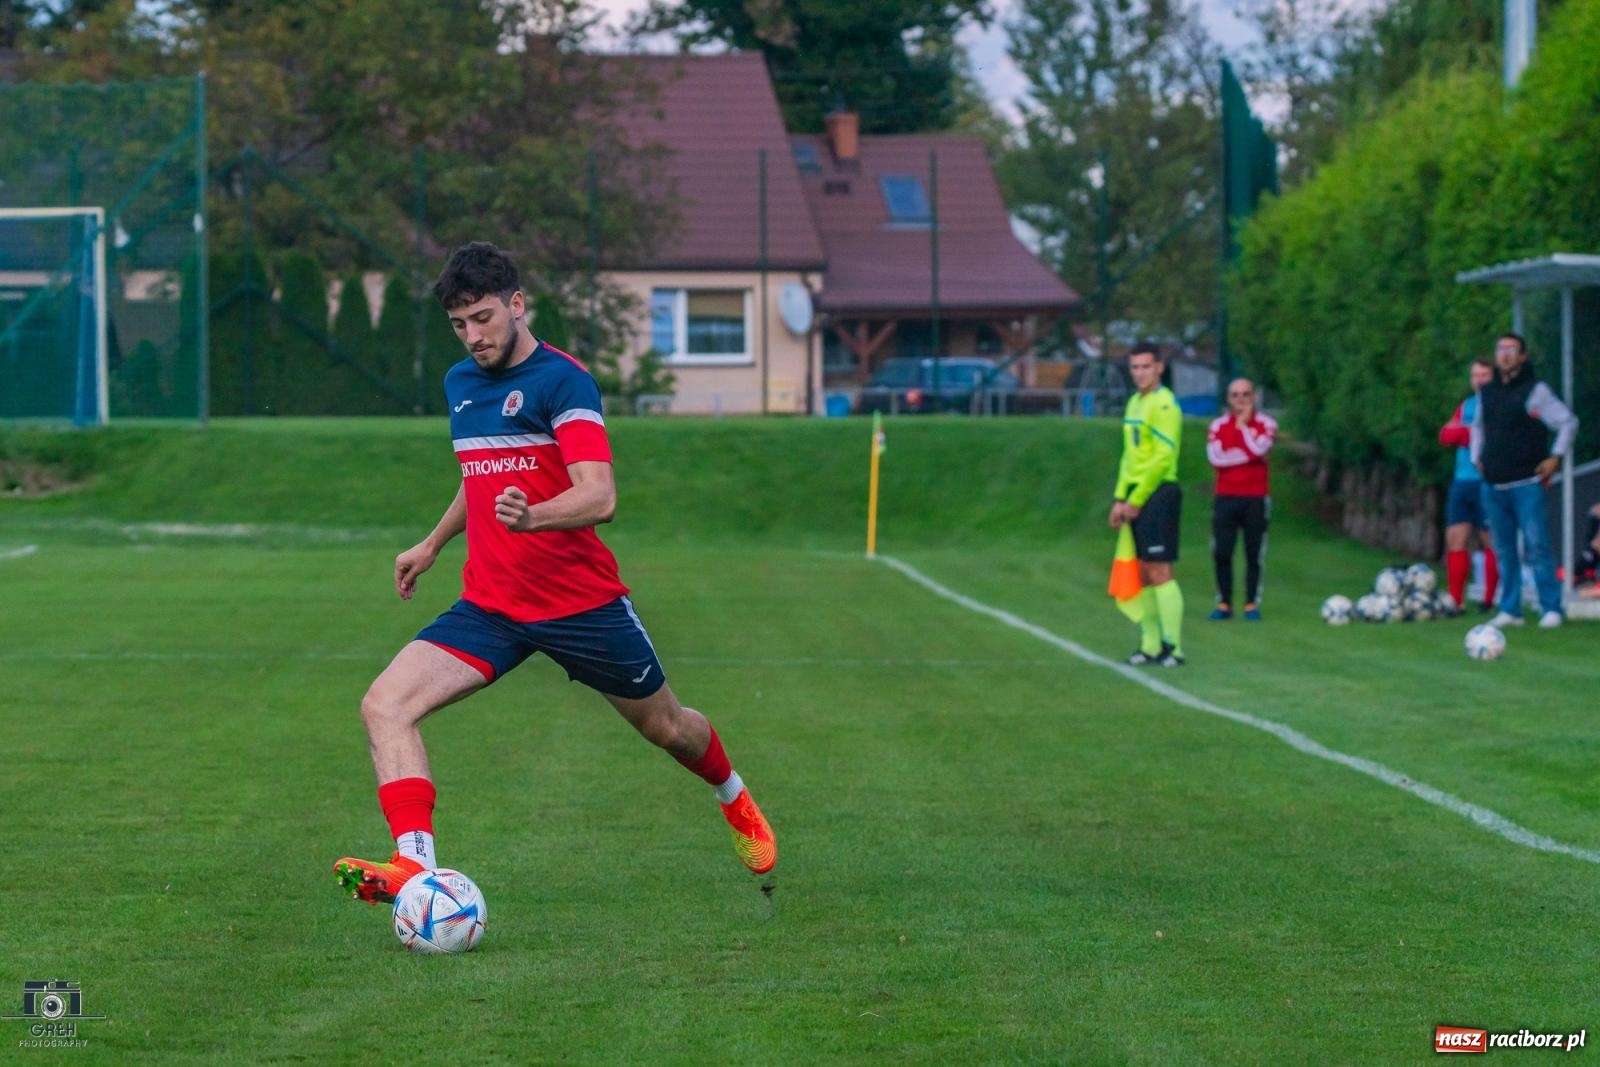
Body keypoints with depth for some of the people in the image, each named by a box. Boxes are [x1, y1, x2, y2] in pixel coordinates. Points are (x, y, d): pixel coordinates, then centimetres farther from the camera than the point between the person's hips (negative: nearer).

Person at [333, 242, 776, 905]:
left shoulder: (561, 379, -15)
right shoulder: (459, 383, 8)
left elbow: (600, 496, -28)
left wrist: (531, 516, -46)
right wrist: (434, 542, 31)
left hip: (581, 598, -5)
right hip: (489, 604, 5)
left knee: (665, 726, 15)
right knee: (384, 706, -19)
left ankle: (734, 798, 49)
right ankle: (414, 865, -28)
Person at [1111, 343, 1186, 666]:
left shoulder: (1164, 404, -11)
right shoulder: (1134, 403, 17)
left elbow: (1163, 457, -17)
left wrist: (1136, 500, -15)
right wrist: (1120, 498, 13)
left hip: (1158, 493, -9)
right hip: (1137, 496, 9)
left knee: (1159, 572, -10)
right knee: (1143, 573, 9)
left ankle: (1173, 648, -9)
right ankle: (1151, 647, 13)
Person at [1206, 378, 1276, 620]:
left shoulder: (1265, 424, 3)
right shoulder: (1219, 425, 7)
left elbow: (1258, 449, -15)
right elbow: (1215, 457, -8)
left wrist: (1243, 425, -5)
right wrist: (1248, 455, -10)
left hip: (1255, 498, -1)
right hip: (1225, 498, 1)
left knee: (1254, 553, 0)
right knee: (1221, 553, -1)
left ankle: (1252, 604, 5)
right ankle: (1223, 604, 7)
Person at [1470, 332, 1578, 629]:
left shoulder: (1535, 390, -5)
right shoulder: (1486, 392, 13)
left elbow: (1568, 422, -3)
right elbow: (1478, 425, 30)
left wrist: (1555, 457, -7)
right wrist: (1477, 457, 19)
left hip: (1526, 484, -6)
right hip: (1493, 486, 6)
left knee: (1537, 547, -10)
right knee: (1504, 550, 7)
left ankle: (1551, 608, -6)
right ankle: (1509, 610, 11)